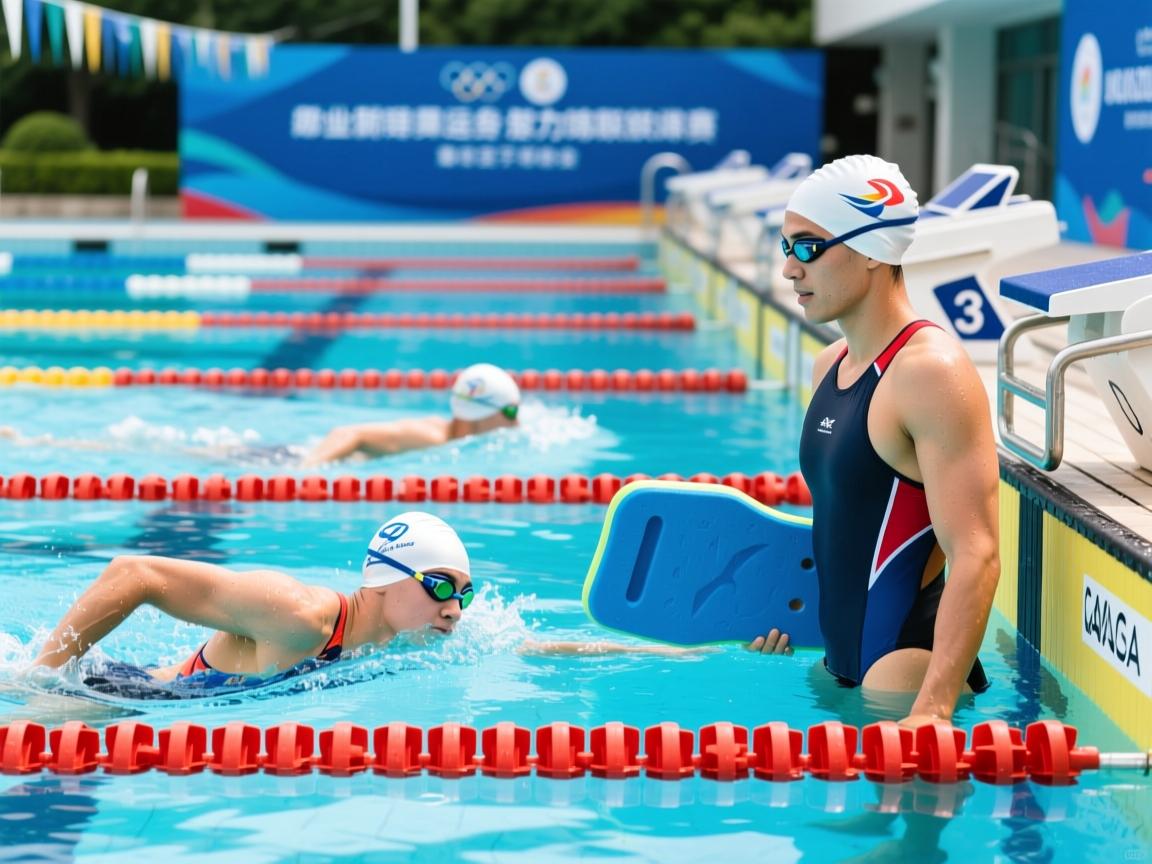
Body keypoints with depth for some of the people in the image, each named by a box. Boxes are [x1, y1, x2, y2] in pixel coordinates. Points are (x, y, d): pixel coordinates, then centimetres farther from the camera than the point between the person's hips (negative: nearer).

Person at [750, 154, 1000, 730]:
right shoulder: (830, 365, 12)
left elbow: (976, 557, -24)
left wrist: (933, 710, -32)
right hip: (841, 665, 9)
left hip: (906, 665, -9)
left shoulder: (932, 373, -17)